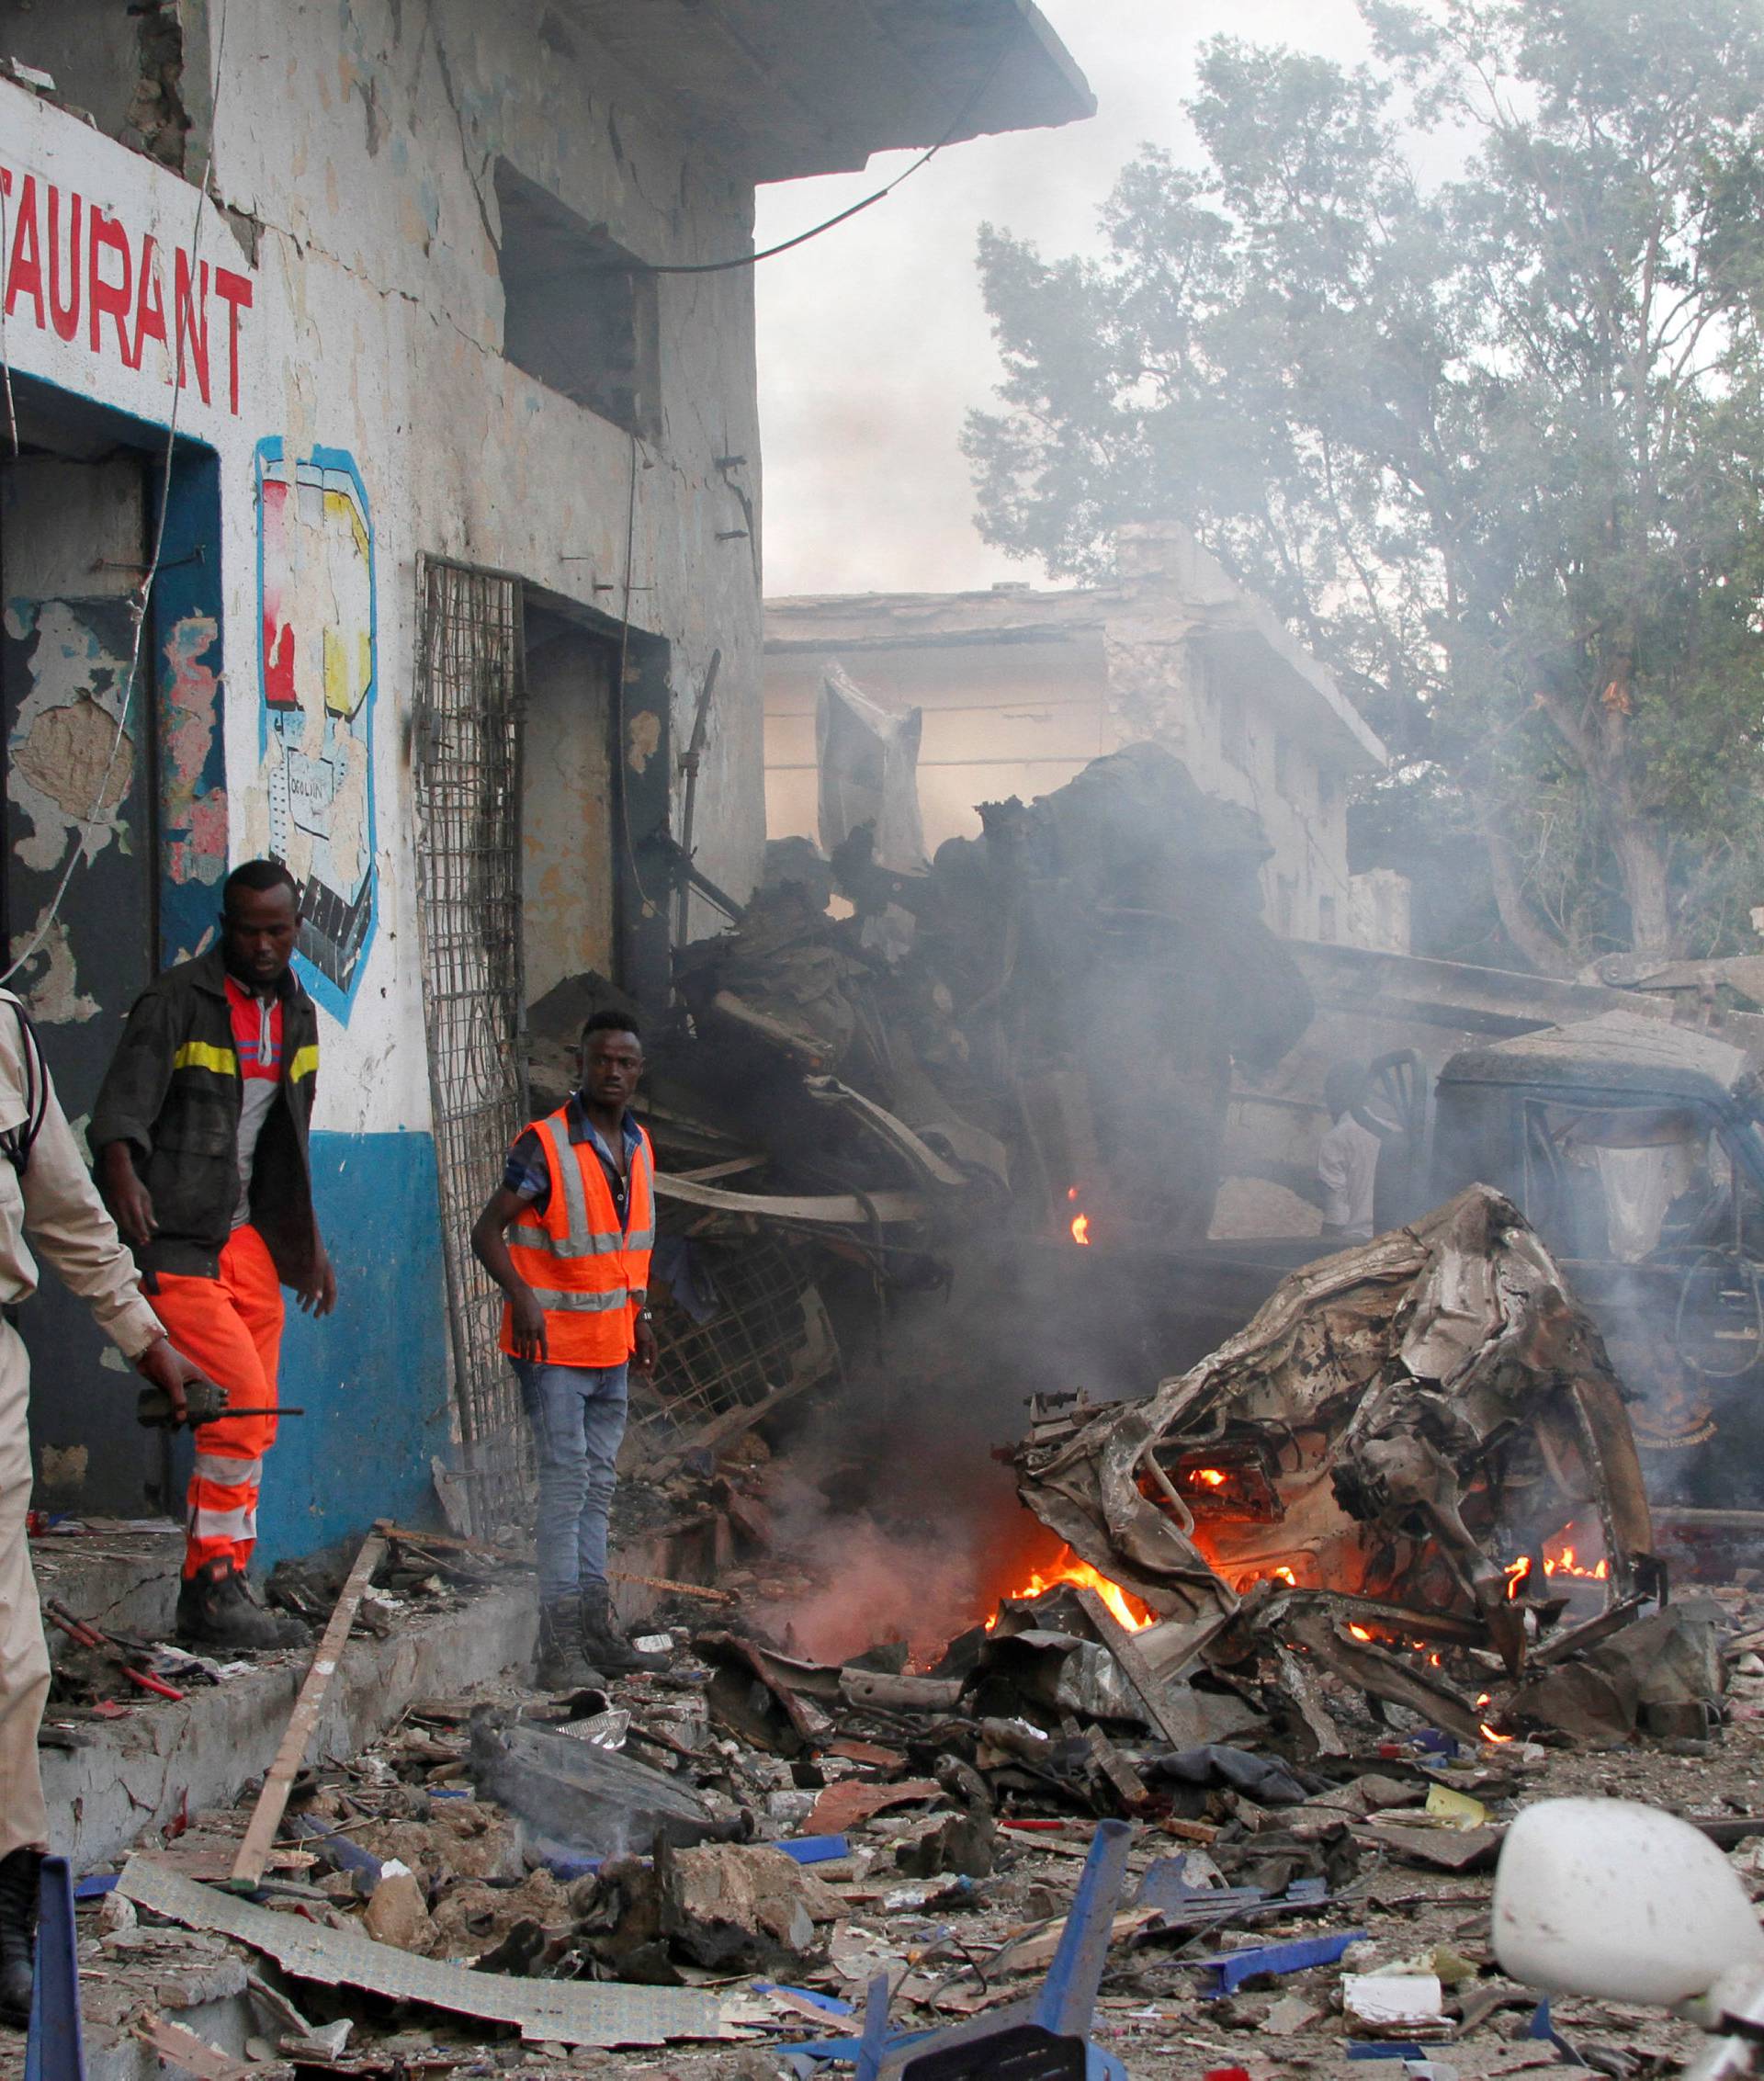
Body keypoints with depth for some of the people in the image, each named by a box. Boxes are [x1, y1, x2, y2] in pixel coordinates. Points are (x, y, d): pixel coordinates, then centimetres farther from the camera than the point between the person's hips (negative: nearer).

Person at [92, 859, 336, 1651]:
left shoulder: (295, 1013, 14)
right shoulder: (178, 1001, -9)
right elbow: (123, 1102, -22)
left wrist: (308, 1243, 24)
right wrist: (122, 1171, -43)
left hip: (248, 1242, 8)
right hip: (178, 1240, -8)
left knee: (251, 1420, 7)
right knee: (243, 1403, -15)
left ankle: (218, 1593, 15)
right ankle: (212, 1591, -6)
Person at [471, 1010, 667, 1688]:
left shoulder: (638, 1147, 9)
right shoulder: (545, 1145, -14)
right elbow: (488, 1232, -14)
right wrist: (521, 1296, -28)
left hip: (611, 1349, 8)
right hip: (554, 1345, -8)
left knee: (598, 1486, 13)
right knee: (566, 1482, -10)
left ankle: (597, 1633, 20)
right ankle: (560, 1649, -8)